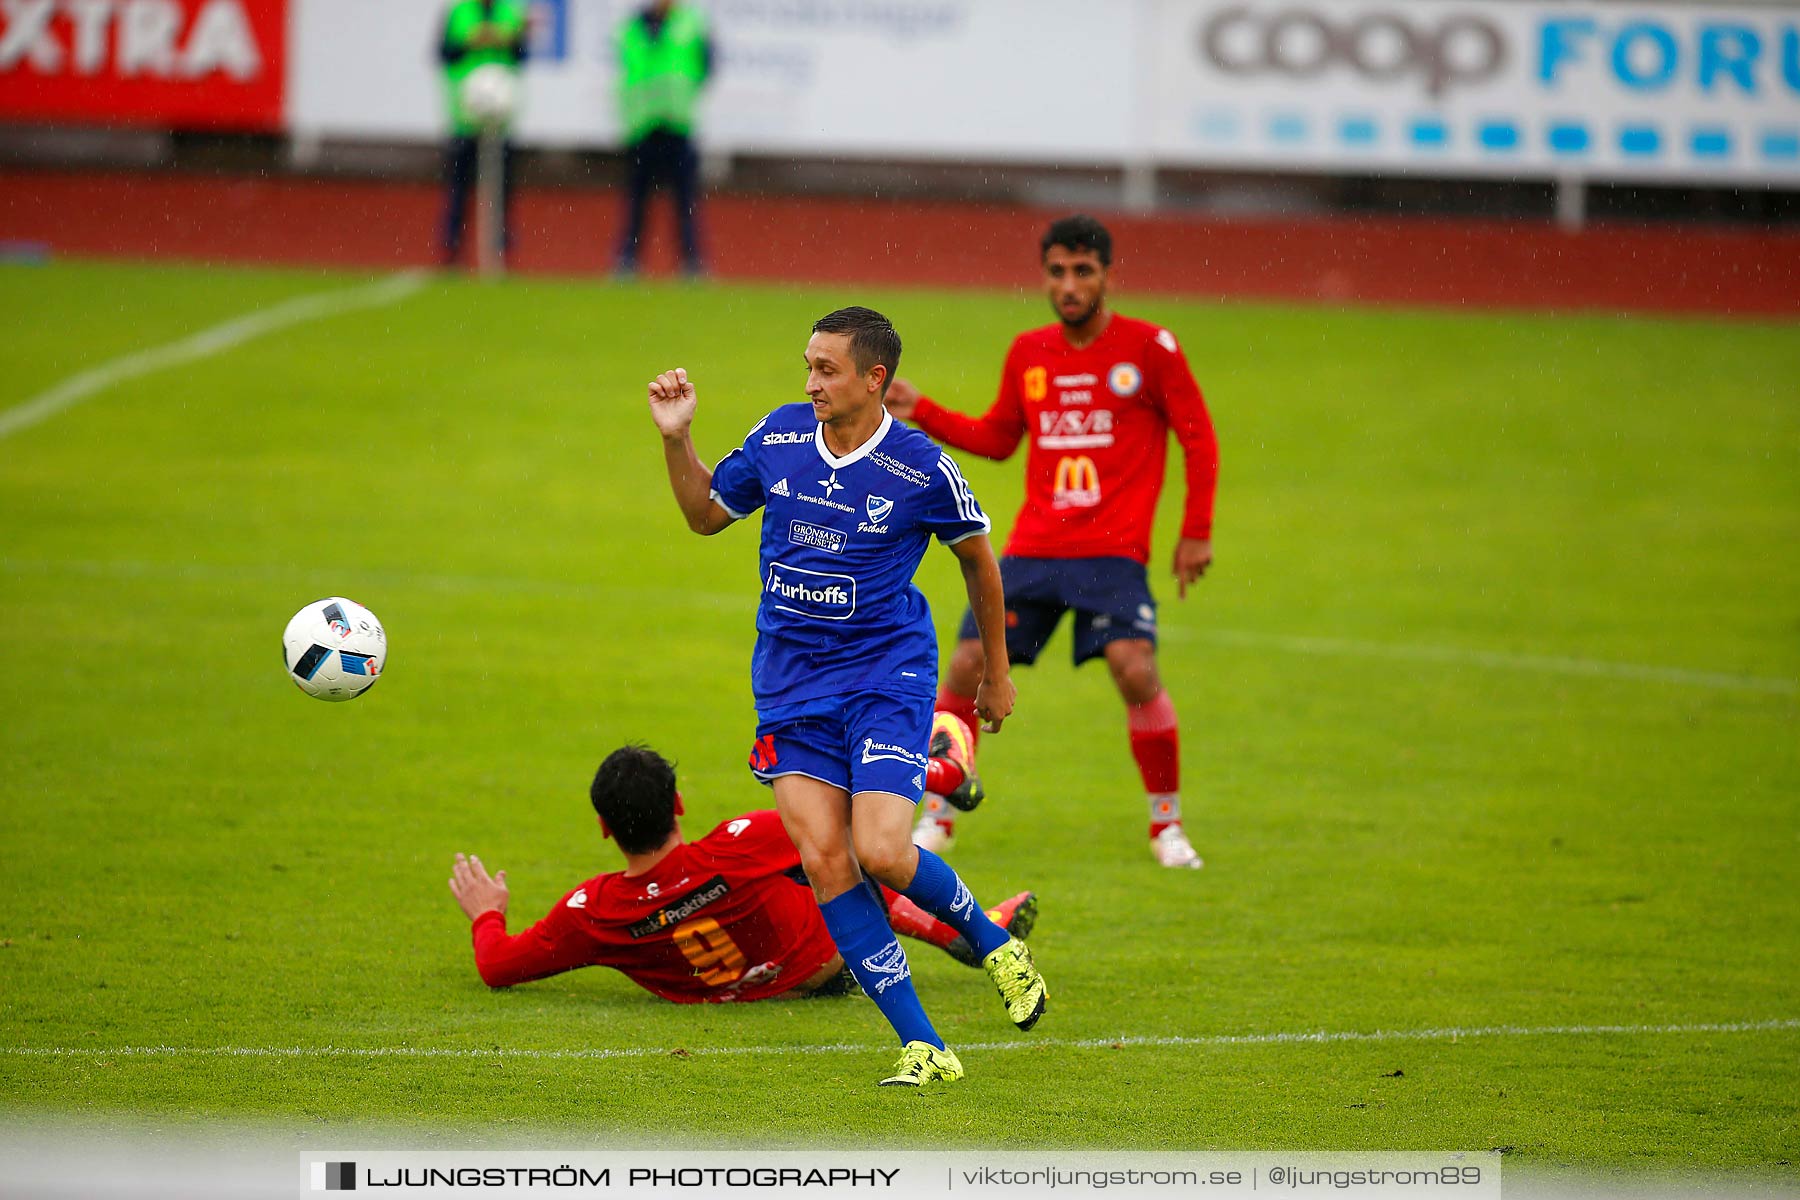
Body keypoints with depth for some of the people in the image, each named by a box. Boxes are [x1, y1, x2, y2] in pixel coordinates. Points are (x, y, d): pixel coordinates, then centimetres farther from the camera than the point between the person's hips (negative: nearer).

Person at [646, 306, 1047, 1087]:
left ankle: (993, 943, 15)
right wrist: (675, 438, -1)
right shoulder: (779, 438, 0)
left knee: (881, 853, -18)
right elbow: (706, 513, 16)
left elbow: (977, 556, 6)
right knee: (823, 860, -8)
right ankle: (923, 1048, -4)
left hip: (887, 676, -4)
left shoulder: (920, 467, -10)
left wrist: (996, 670, 14)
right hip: (791, 683, 4)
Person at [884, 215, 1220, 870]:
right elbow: (997, 438, 22)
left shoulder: (1150, 348, -3)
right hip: (1032, 549, 4)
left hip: (1113, 551, -4)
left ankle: (1167, 823, -2)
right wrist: (921, 412, 10)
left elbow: (1199, 440, 2)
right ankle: (937, 817, 11)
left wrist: (1196, 533, -3)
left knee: (1136, 670, -22)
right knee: (968, 665, -5)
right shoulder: (1027, 353, 9)